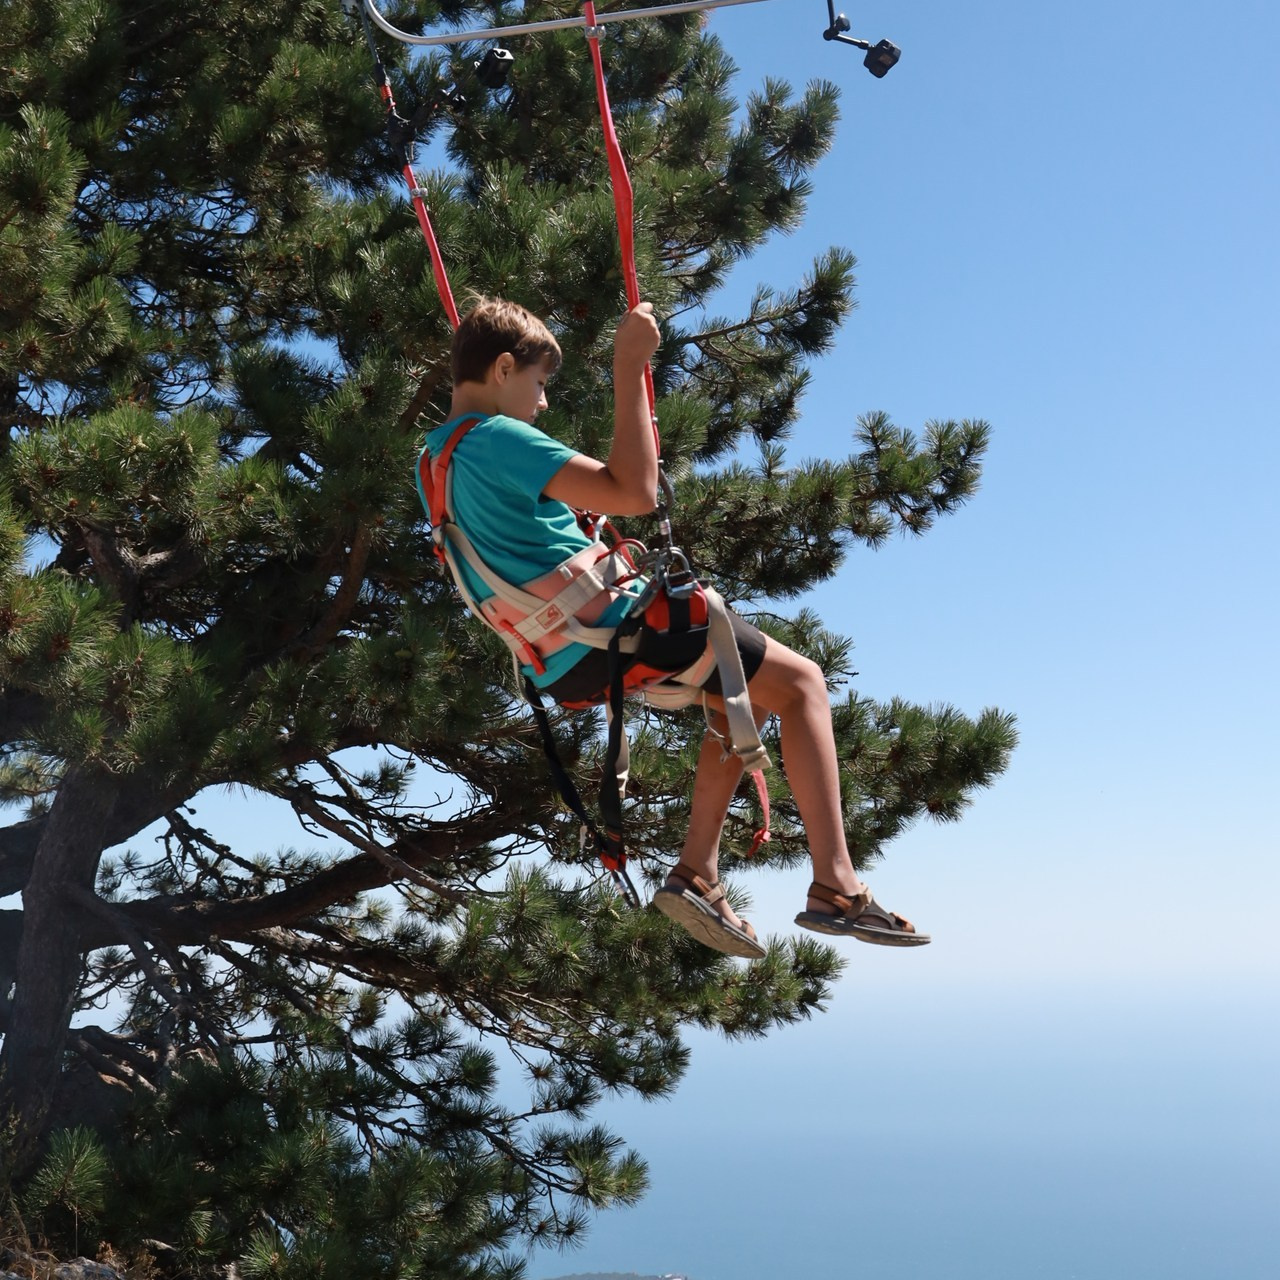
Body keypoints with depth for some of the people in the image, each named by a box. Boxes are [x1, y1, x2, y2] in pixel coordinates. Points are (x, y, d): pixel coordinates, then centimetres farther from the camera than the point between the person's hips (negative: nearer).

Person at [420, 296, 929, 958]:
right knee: (800, 683, 1)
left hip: (560, 667, 10)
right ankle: (835, 888, -5)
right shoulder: (499, 440, -17)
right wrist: (628, 368, -24)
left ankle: (697, 874, 16)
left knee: (743, 694, 25)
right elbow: (634, 493, -26)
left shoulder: (433, 461, 13)